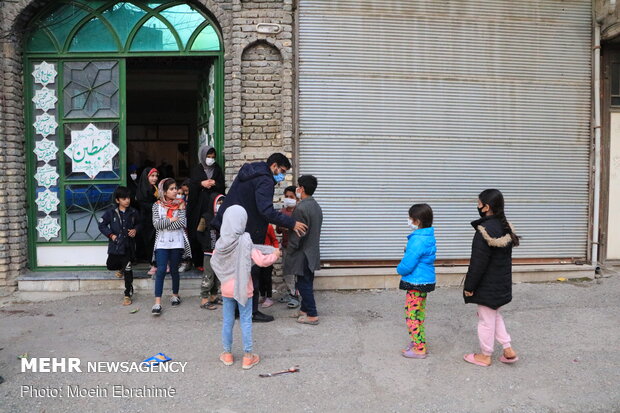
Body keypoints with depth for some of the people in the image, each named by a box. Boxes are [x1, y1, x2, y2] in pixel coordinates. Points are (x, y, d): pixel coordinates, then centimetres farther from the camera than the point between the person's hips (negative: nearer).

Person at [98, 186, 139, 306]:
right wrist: (111, 234, -9)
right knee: (111, 265, 8)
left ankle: (128, 295, 10)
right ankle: (121, 268, 46)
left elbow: (137, 224, 16)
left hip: (128, 245, 0)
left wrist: (135, 230, -4)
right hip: (115, 245, 1)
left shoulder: (133, 213, -1)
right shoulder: (111, 212, -5)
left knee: (128, 270, 0)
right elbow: (102, 225, 2)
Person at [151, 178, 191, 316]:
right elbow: (156, 224, -7)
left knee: (174, 270, 11)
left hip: (177, 242, 1)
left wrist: (163, 225, -10)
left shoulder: (180, 204, 3)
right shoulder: (157, 205, 3)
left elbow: (183, 223, -9)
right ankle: (157, 303, -9)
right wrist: (171, 220, -10)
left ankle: (175, 295, 31)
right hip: (162, 243, -1)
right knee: (161, 270, -9)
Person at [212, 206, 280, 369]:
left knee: (227, 321, 14)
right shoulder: (245, 241, -18)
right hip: (243, 287, -4)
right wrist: (274, 255, -3)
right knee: (246, 321, 6)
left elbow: (213, 262, 10)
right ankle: (248, 357, 14)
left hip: (226, 287, 4)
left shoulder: (221, 242, -4)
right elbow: (261, 261, -21)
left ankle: (227, 354, 25)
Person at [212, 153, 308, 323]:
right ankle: (252, 312, 10)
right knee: (251, 272, 1)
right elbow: (267, 211, -27)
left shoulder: (248, 173, 14)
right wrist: (291, 224, -23)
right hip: (249, 233, -9)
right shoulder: (265, 181, -17)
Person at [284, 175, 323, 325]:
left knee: (304, 285, -1)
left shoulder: (301, 208, -21)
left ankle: (312, 315, 5)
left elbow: (297, 235, -20)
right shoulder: (316, 206, 9)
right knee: (307, 284, 17)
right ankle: (305, 309, 27)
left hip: (303, 255, -9)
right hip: (313, 253, 9)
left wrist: (289, 252, -9)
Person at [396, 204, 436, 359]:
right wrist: (403, 269, 8)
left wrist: (399, 269, -3)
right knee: (418, 314, 21)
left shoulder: (418, 240, -25)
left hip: (416, 284, -10)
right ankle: (418, 342, 33)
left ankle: (419, 349, 7)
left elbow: (407, 264, -24)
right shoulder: (428, 236, 7)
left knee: (412, 315, 0)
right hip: (425, 281, 10)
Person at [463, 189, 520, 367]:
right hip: (502, 283, 9)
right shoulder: (506, 227, 2)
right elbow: (505, 257, 12)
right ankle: (508, 350, 24)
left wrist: (469, 286, -13)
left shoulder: (485, 231, -25)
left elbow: (478, 263, -22)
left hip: (487, 286, -8)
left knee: (486, 319, 7)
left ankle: (485, 356, 22)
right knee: (494, 315, 25)